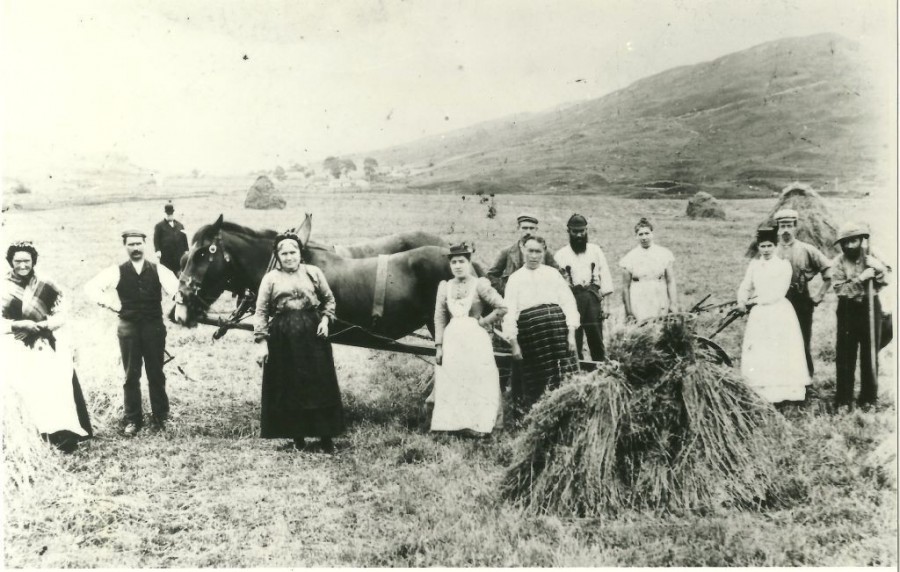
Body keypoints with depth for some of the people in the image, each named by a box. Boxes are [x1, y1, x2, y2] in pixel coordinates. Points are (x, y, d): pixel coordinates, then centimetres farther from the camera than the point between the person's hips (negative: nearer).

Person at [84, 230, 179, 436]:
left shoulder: (158, 271, 0)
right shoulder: (118, 272, -1)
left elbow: (177, 288, 6)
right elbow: (91, 287, -1)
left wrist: (164, 305, 3)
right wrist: (111, 305, -3)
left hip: (154, 326, 0)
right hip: (128, 327, 0)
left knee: (156, 374, 8)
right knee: (131, 376, 6)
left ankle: (161, 416, 20)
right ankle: (132, 420, 14)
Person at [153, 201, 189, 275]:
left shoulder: (180, 225, 15)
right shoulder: (159, 226, 4)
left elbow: (184, 239, 13)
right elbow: (156, 240, -4)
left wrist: (186, 251, 5)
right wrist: (157, 251, -16)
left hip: (179, 257, 3)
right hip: (165, 258, -3)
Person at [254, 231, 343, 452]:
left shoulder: (313, 272, 5)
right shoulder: (270, 278, 3)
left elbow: (329, 299, 12)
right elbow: (261, 312, 1)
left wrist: (325, 319, -5)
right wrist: (261, 342, -6)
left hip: (312, 334, 0)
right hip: (283, 338, 0)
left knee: (320, 383, 2)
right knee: (288, 388, 6)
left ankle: (326, 435, 13)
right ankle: (297, 435, 20)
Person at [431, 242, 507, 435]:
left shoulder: (480, 284, -3)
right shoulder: (445, 287, 9)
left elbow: (502, 308, -6)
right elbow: (439, 318, 9)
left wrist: (483, 322, -4)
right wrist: (439, 346, 3)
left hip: (476, 339, -4)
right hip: (452, 339, 4)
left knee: (477, 382, -2)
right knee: (451, 384, 3)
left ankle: (478, 426, 1)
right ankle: (453, 425, 8)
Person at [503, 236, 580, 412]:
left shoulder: (553, 274, 16)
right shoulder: (515, 278, 13)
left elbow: (568, 302, 9)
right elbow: (509, 311, 6)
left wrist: (571, 332, -2)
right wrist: (514, 343, -2)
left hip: (558, 324, 1)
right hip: (530, 329, -1)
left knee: (565, 378, -6)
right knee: (536, 382, -1)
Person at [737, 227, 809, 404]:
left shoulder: (783, 264, -4)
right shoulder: (754, 264, 10)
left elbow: (777, 293, -11)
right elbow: (745, 287, 7)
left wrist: (755, 300, -11)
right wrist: (742, 301, -13)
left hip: (779, 312, -4)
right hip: (759, 315, 4)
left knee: (779, 355, -4)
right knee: (757, 355, 2)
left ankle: (781, 393, -3)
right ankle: (760, 394, 5)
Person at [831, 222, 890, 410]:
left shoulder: (870, 256, 1)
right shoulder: (838, 262, -6)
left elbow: (886, 280, -3)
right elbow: (839, 289, -15)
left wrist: (878, 268, -20)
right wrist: (860, 279, -23)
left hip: (871, 306, 2)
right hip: (848, 309, -2)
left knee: (870, 353, 7)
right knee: (845, 355, -1)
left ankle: (869, 397, 16)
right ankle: (843, 398, 6)